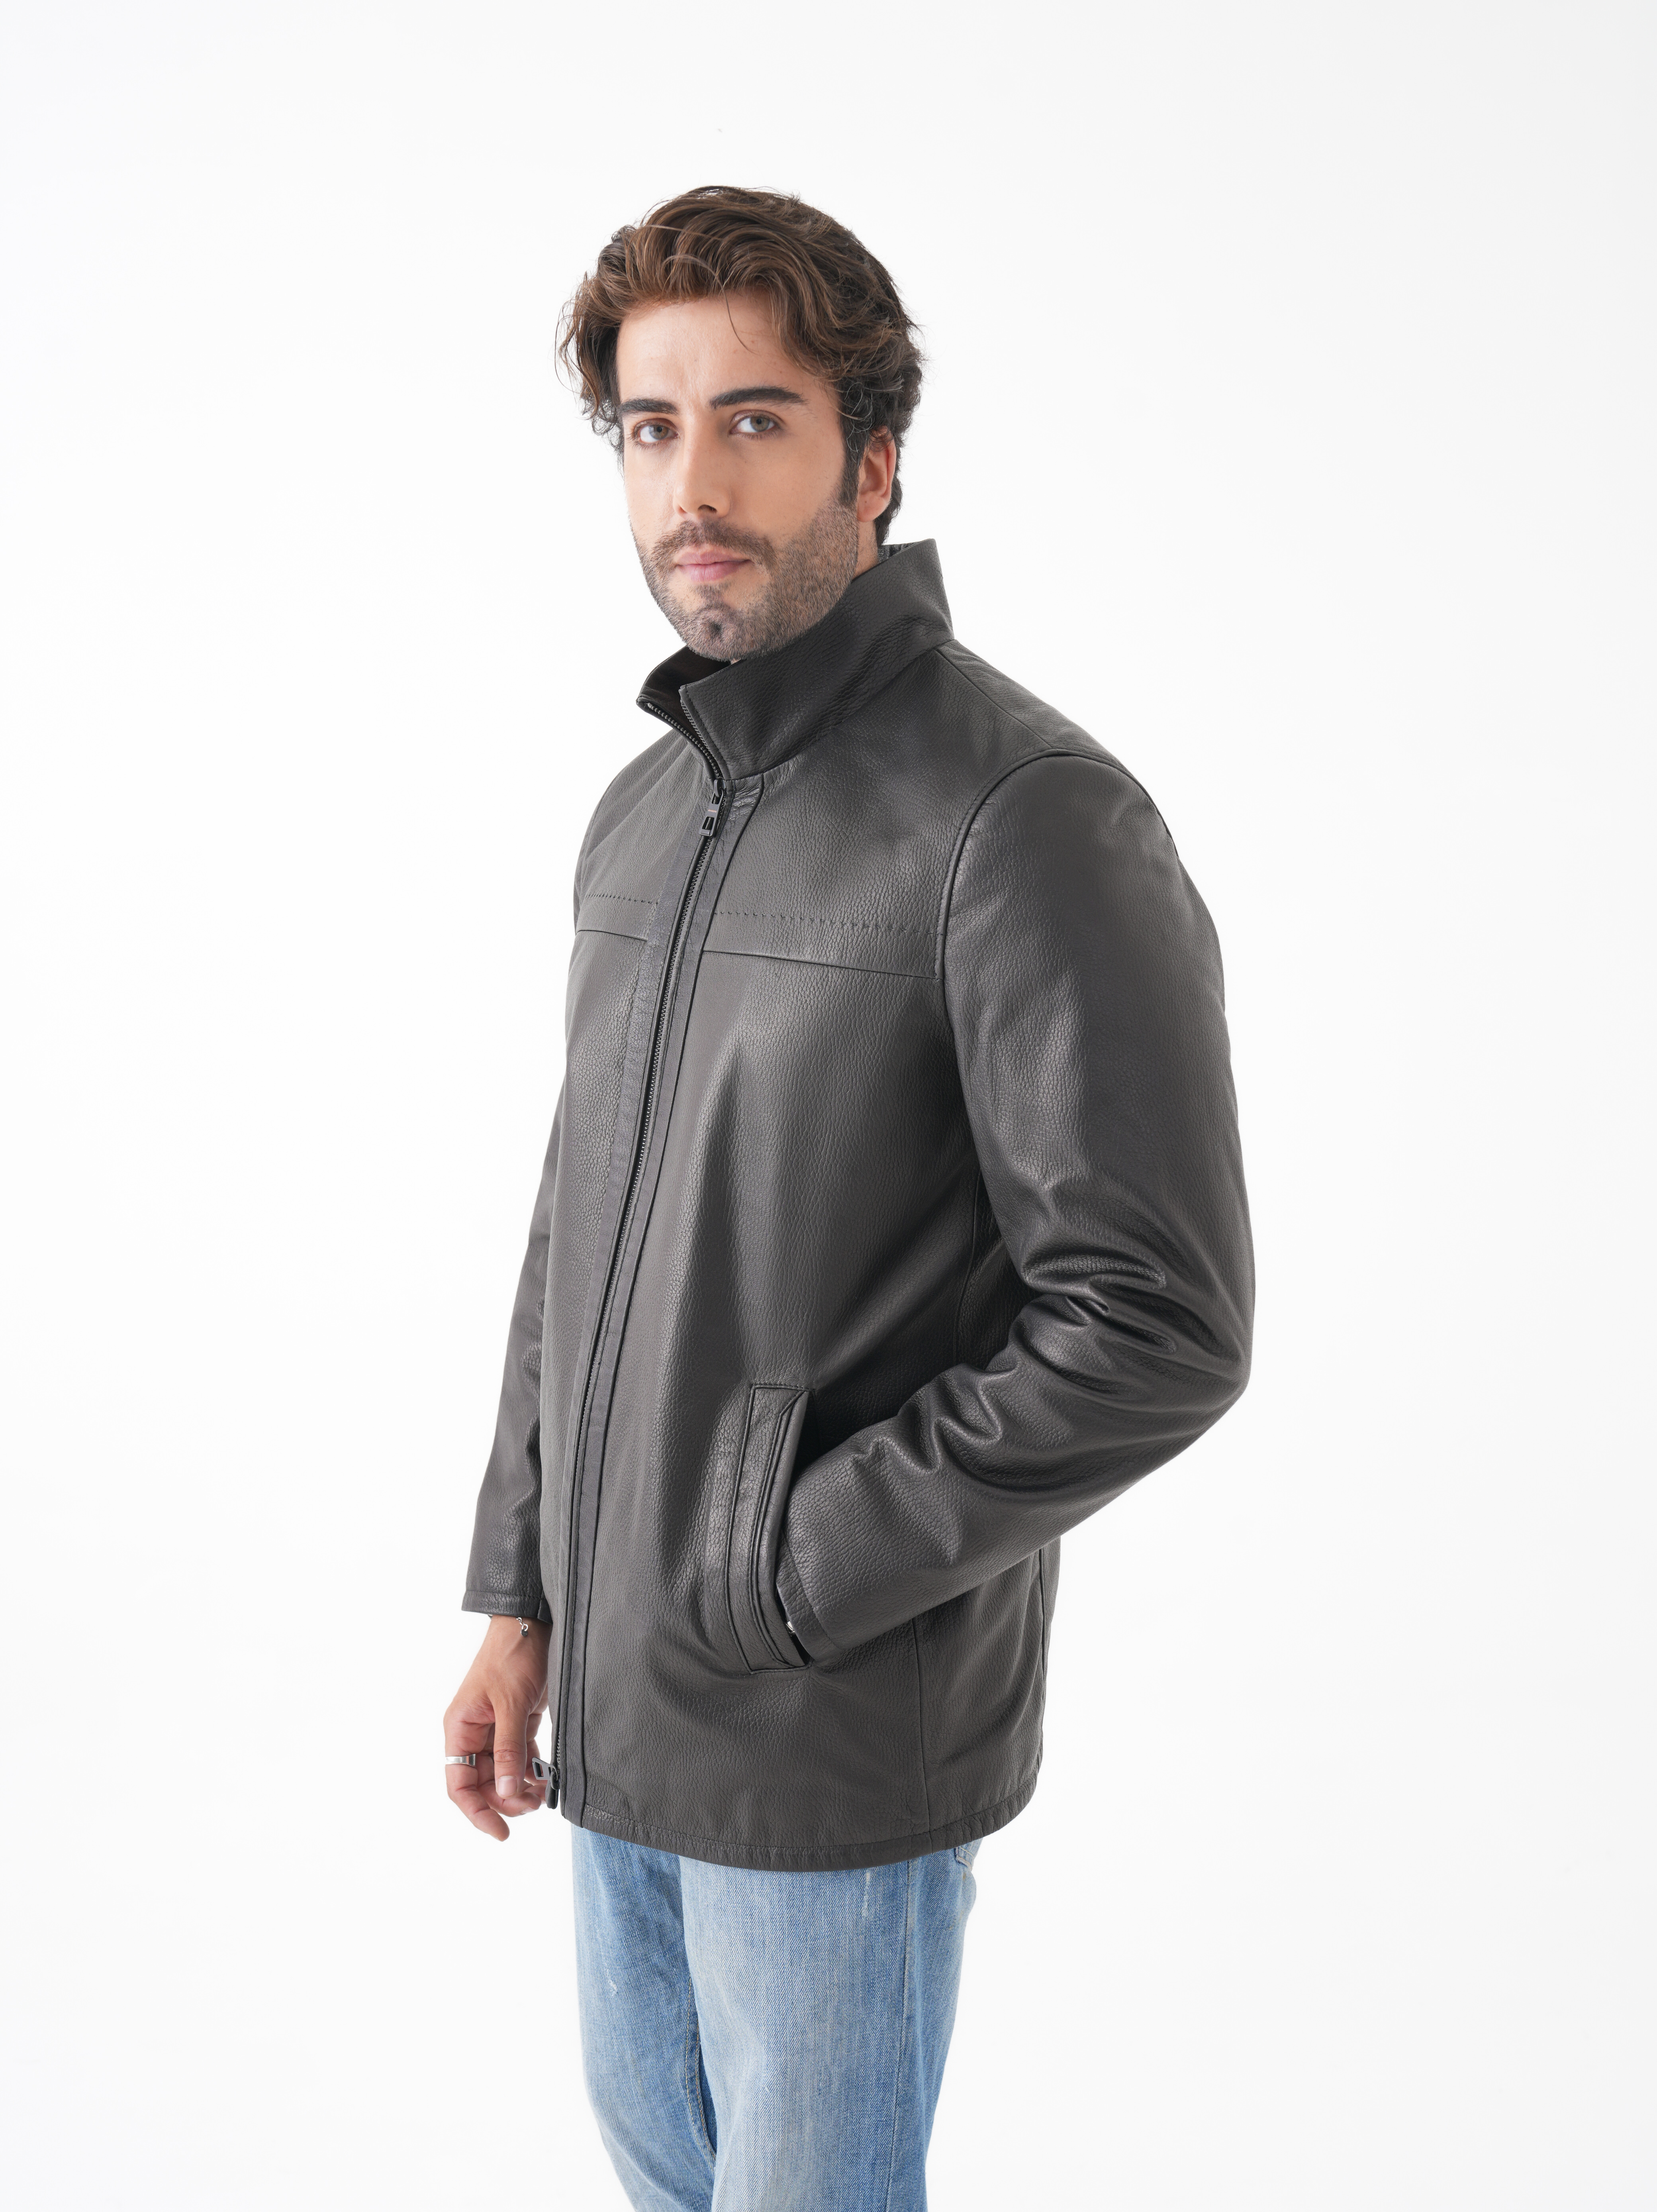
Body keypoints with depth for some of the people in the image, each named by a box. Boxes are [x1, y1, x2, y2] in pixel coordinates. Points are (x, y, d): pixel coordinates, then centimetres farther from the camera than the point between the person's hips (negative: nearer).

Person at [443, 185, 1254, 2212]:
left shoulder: (1030, 817, -19)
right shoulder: (646, 811, 6)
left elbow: (1158, 1328, -23)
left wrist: (773, 1581, -19)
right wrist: (519, 1592, 10)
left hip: (844, 1747, -7)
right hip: (618, 1701, 7)